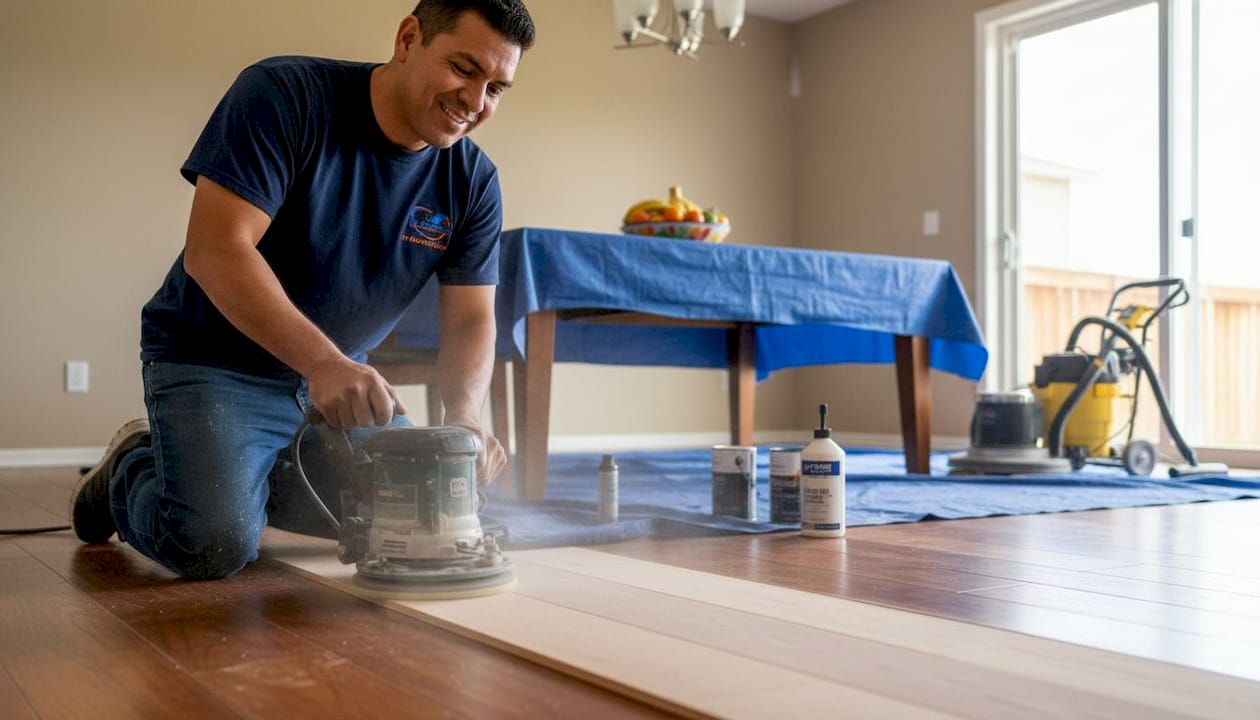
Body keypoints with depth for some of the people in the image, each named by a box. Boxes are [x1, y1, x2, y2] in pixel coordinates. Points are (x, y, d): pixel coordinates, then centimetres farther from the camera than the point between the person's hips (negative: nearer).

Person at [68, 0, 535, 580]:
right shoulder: (283, 96, -19)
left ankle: (260, 475, 21)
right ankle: (131, 473, 12)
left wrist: (463, 419, -27)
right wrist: (323, 362, -40)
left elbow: (471, 319, -6)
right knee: (215, 544, -24)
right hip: (214, 360, -5)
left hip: (344, 375, 6)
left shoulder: (473, 182, -5)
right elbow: (215, 250, -27)